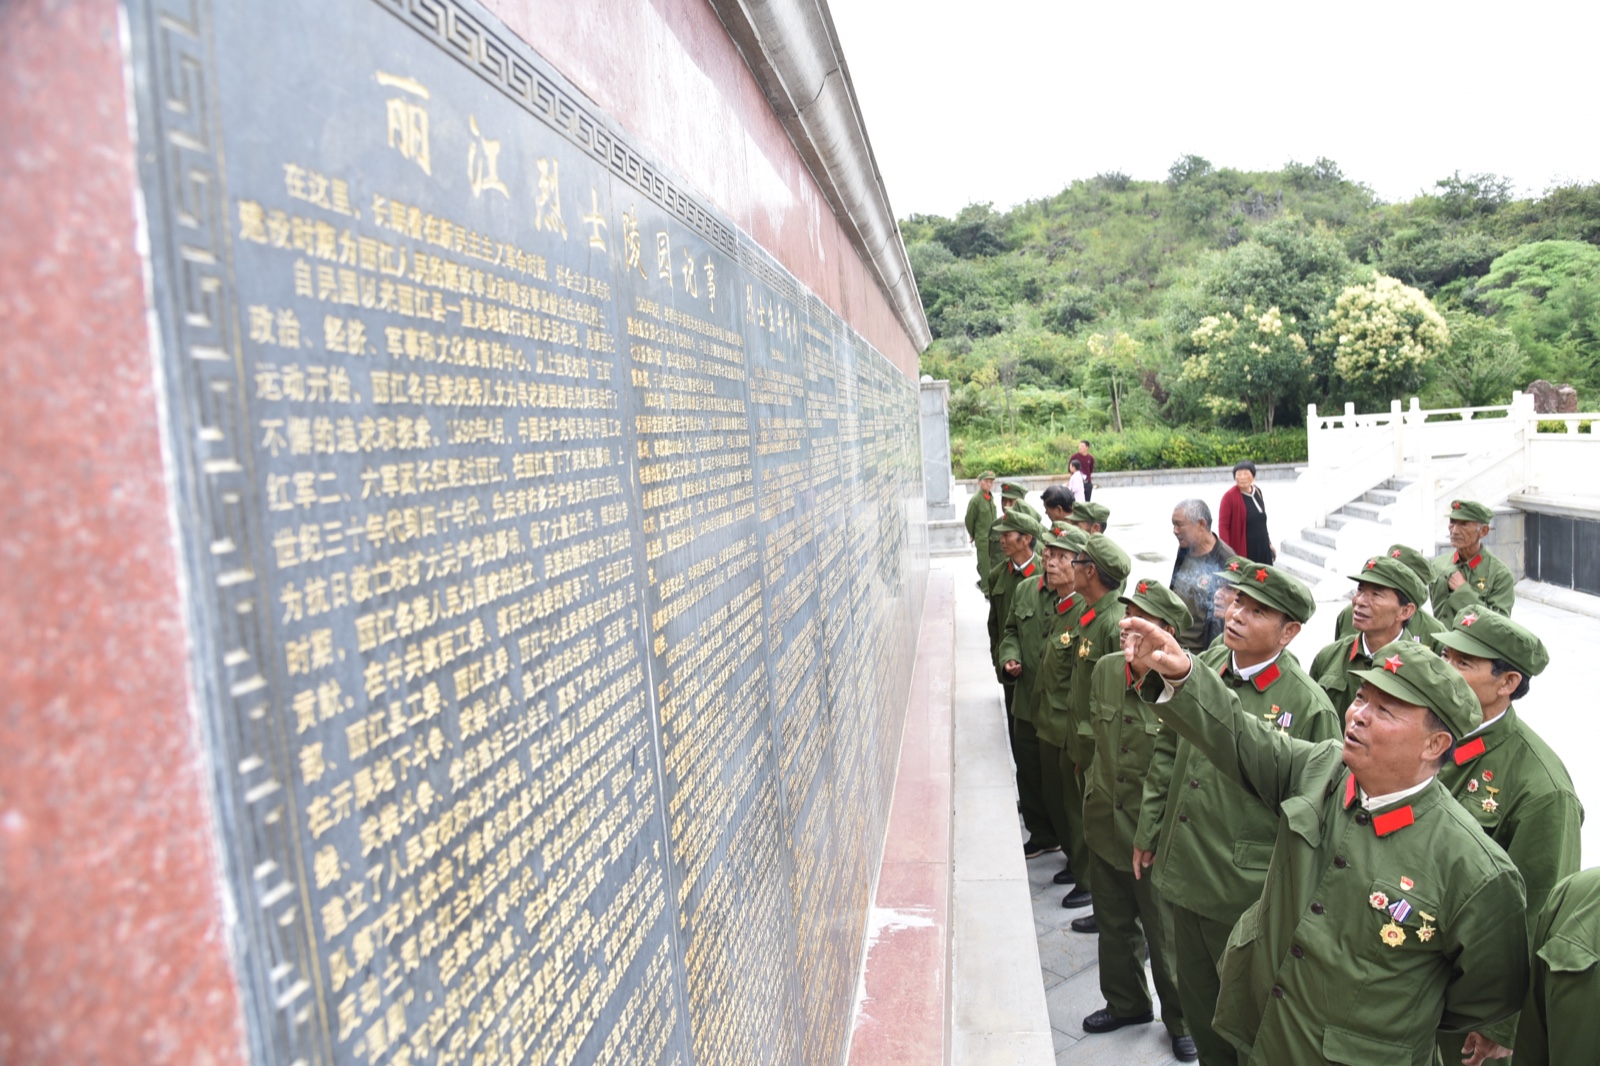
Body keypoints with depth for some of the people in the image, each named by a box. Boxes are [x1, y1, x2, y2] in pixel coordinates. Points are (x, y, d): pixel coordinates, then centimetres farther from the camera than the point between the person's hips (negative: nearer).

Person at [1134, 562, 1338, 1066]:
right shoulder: (1203, 669, -2)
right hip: (1183, 870, 6)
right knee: (1195, 994, 23)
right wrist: (1147, 832, 12)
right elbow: (1167, 753, 9)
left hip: (1245, 892, -5)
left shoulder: (1308, 707, -18)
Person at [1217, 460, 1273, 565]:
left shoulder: (1257, 492, 7)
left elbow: (1261, 521, 17)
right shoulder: (1229, 497, -14)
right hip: (1243, 550, -7)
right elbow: (1223, 525, -15)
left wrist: (1268, 542, 20)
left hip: (1262, 548, 7)